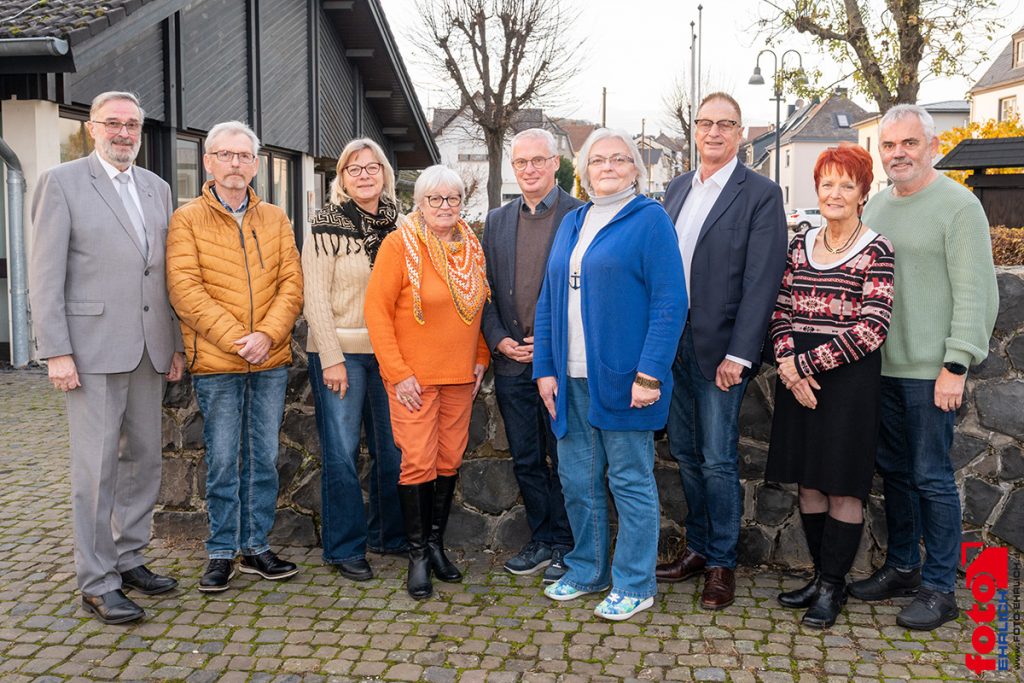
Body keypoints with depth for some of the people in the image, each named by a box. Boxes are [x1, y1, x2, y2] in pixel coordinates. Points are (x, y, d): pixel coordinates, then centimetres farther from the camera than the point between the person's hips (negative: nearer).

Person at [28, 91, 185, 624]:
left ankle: (128, 558, 27)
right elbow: (45, 275, -7)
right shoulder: (62, 182, -2)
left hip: (149, 350, 6)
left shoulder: (157, 189, 14)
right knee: (97, 469, -1)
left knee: (144, 460, 12)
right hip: (92, 350, -6)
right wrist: (56, 351, -13)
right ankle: (96, 583, 9)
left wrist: (175, 342, 10)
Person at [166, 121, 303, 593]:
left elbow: (291, 284, 3)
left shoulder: (275, 219, 10)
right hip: (216, 363, -3)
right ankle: (222, 552, 16)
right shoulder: (188, 219, 0)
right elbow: (185, 289, -9)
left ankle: (256, 546, 21)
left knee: (264, 457, 9)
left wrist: (267, 334, -12)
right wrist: (234, 338, -16)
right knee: (222, 460, 3)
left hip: (271, 360, 3)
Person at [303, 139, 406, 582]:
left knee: (394, 447, 9)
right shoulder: (327, 227, -5)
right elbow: (314, 297, -8)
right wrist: (332, 358, -14)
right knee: (342, 451, 1)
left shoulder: (398, 225, 9)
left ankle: (389, 533, 27)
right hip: (340, 350, -4)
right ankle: (344, 548, 13)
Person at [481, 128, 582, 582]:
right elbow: (485, 289, 12)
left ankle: (565, 546, 20)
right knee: (525, 459, 13)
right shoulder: (497, 221, 11)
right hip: (511, 360, 5)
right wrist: (499, 340, -2)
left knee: (564, 458, 6)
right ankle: (541, 540, 27)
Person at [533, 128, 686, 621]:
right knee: (577, 480, 13)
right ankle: (588, 570, 29)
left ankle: (634, 585, 16)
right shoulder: (571, 223, 15)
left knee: (630, 481, 4)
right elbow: (548, 300, 15)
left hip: (621, 378, -6)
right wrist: (544, 369, 7)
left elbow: (670, 302, -11)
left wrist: (650, 374, -18)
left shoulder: (650, 219, -4)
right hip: (571, 379, 6)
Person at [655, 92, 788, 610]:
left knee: (718, 461, 0)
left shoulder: (761, 194, -6)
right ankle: (697, 547, 29)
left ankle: (721, 562, 16)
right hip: (672, 341, 6)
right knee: (685, 454, 14)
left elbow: (761, 281, -12)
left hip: (719, 348, -6)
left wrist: (739, 354, -17)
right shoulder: (676, 189, 13)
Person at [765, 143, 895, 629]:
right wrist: (787, 362, -9)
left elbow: (872, 327, -14)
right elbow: (781, 310, 8)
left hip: (848, 377, -5)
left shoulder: (876, 251, -7)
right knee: (808, 480, 11)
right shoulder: (801, 245, 9)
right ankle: (820, 574, 25)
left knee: (843, 484, 3)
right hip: (798, 377, 5)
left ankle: (833, 584, 16)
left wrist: (808, 364, -16)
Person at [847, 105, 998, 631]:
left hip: (930, 370, -6)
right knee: (893, 470, 14)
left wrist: (956, 365, -17)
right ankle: (901, 567, 28)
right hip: (880, 366, 6)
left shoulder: (958, 205, -8)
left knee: (931, 478, 0)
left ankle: (939, 588, 12)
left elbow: (976, 293, -12)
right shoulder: (875, 206, 13)